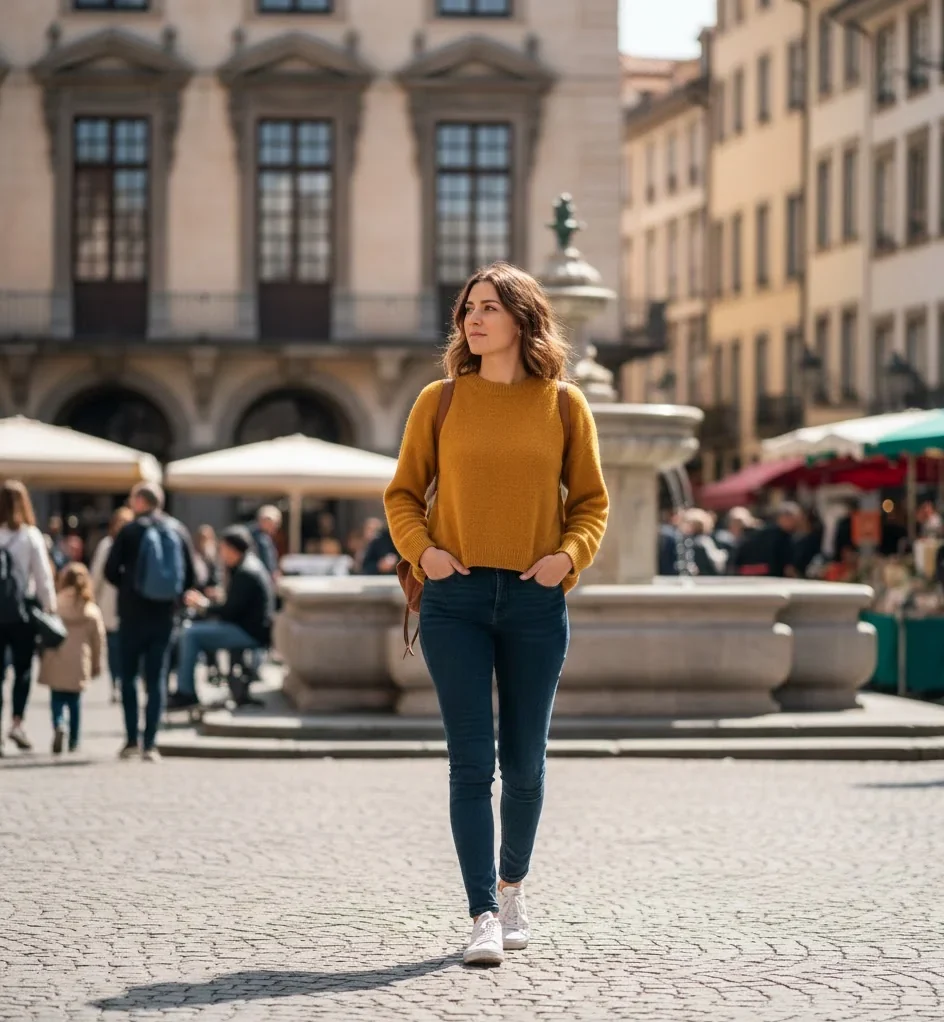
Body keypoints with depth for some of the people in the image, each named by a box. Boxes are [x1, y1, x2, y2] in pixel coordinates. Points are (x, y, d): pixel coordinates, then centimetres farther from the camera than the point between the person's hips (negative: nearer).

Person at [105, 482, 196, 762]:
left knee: (128, 676, 10)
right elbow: (190, 576, 3)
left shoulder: (130, 531, -7)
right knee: (156, 679, 6)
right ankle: (149, 744, 0)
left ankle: (131, 739, 3)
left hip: (133, 613, -3)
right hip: (164, 615, 3)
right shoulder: (178, 531, 3)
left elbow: (111, 570, -7)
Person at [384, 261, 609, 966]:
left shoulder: (564, 405, 4)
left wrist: (569, 554, -8)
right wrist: (420, 547, -8)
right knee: (471, 760, -7)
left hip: (535, 601, 1)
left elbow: (592, 501, 10)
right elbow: (403, 493, 10)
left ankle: (513, 883, 33)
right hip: (456, 598, -1)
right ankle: (484, 916, -6)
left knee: (524, 761, 10)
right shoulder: (440, 401, 4)